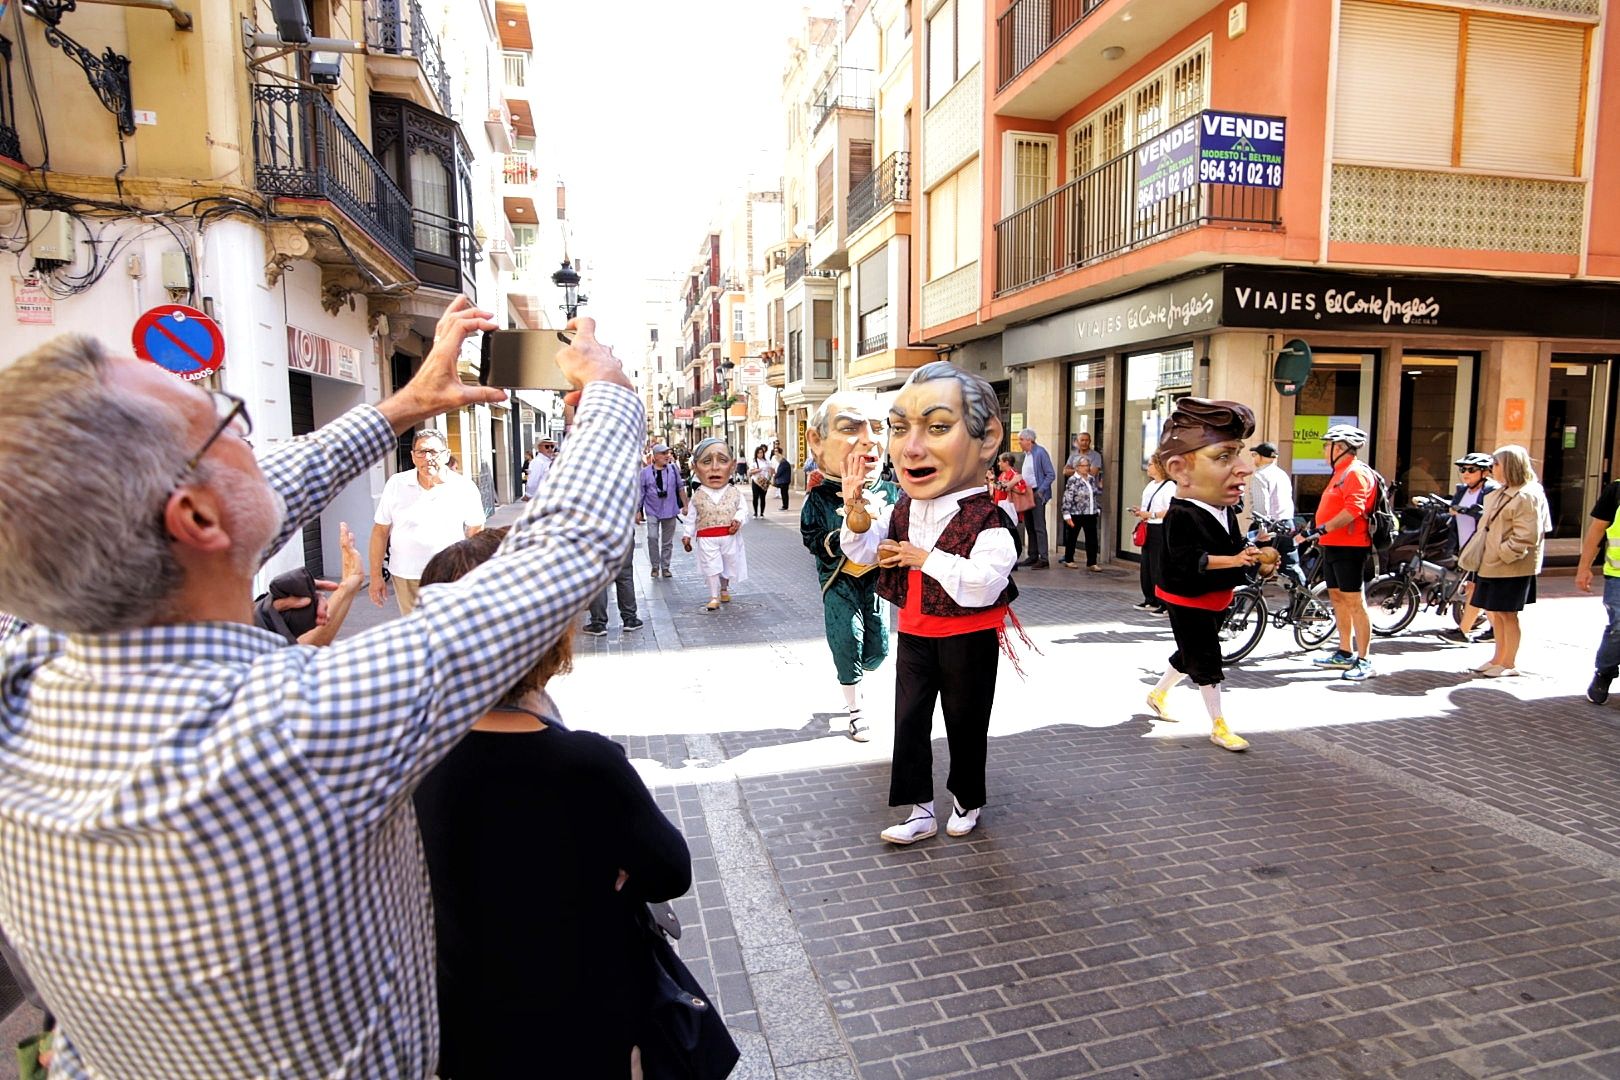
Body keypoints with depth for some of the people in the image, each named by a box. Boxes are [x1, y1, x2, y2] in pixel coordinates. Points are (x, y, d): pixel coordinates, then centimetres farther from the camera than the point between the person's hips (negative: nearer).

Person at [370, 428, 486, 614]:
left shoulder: (465, 488, -4)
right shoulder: (396, 485, 0)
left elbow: (476, 535, 2)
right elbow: (380, 531, 6)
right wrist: (376, 576, 4)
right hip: (405, 577, 2)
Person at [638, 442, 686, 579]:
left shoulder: (673, 469, 0)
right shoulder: (645, 472, -3)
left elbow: (680, 488, 7)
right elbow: (641, 493, 1)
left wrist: (685, 505, 5)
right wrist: (638, 511, 1)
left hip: (670, 511, 2)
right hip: (652, 511, -2)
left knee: (667, 541, 8)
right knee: (652, 537, -14)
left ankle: (665, 567, 20)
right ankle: (655, 566, 1)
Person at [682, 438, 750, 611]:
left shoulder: (735, 493, -5)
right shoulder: (697, 497, -6)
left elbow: (743, 510, 2)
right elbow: (690, 518, 3)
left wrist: (738, 520, -17)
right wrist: (687, 535, 1)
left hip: (729, 537, 2)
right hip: (707, 538, -2)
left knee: (730, 565, 16)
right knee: (711, 567, -4)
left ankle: (724, 589, 40)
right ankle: (714, 596, 6)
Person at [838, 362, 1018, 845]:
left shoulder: (987, 521, -23)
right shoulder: (902, 509, -4)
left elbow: (980, 586, -36)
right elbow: (863, 551, 3)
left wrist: (926, 558, -28)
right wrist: (856, 511, -15)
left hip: (968, 641, -5)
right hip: (914, 635, 5)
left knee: (966, 723, 13)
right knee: (909, 720, 9)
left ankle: (967, 799, 36)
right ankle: (920, 810, 22)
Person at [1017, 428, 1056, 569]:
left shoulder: (1040, 453, -11)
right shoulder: (1026, 454, 14)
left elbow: (1051, 474, -13)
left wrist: (1040, 491, -18)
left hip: (1037, 495, -9)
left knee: (1039, 527, -9)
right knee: (1029, 527, 11)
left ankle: (1043, 559, -7)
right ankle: (1032, 556, 18)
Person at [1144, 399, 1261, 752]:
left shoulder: (1226, 510, 2)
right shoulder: (1181, 515, -27)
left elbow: (1236, 545, 17)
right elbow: (1188, 560, -32)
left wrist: (1251, 553, 0)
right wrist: (1233, 560, -35)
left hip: (1217, 599, 9)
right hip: (1189, 601, -9)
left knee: (1189, 655, 21)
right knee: (1207, 663, 0)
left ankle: (1158, 693, 41)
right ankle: (1218, 725, 11)